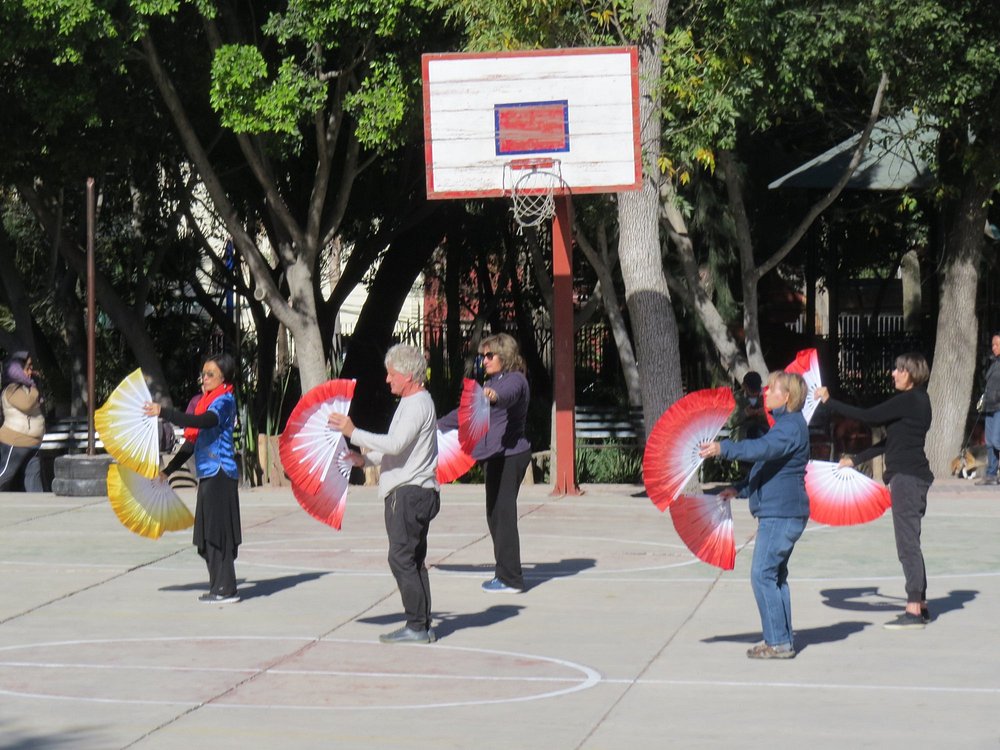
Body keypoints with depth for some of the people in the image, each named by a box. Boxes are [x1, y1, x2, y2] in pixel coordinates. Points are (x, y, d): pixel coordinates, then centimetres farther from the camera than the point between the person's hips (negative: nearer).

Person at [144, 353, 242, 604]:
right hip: (209, 474, 9)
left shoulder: (224, 401, -10)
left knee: (218, 533, -8)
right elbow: (194, 437, 25)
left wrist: (164, 412, -38)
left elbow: (205, 421, -31)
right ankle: (219, 587, 16)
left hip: (220, 474, -9)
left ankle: (226, 589, -6)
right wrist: (168, 469, 26)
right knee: (209, 535, 11)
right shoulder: (208, 401, 19)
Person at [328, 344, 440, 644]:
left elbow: (395, 444, -25)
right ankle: (422, 626, 14)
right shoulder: (411, 403, 21)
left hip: (409, 493, -11)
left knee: (402, 558, -11)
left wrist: (353, 433, -20)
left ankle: (417, 626, -10)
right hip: (407, 493, 11)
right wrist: (365, 459, 17)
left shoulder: (419, 404, -13)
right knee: (413, 560, 11)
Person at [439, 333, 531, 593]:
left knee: (503, 514, -11)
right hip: (494, 456, 10)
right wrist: (439, 425, 36)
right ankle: (505, 572, 14)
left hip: (509, 455, -10)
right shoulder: (491, 383, 21)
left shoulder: (515, 380, -8)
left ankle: (510, 578, -10)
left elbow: (509, 394, -33)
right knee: (495, 516, 9)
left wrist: (494, 395, -55)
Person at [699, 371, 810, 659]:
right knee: (775, 575, 15)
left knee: (763, 574, -11)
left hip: (780, 514, -11)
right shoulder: (785, 424, 19)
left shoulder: (791, 426, -15)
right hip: (782, 513, 11)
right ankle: (782, 639, 20)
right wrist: (739, 488, 24)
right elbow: (767, 465, 29)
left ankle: (778, 642, -9)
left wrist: (724, 448, -43)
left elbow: (762, 448, -34)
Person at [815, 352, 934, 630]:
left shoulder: (909, 401, -15)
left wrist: (829, 401, -10)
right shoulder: (915, 401, 16)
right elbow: (891, 441, 22)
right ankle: (920, 605, 18)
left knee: (908, 543, -9)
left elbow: (867, 416, -18)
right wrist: (855, 459, 24)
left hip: (907, 477, -10)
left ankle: (914, 610, -8)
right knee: (909, 543, 14)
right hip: (911, 476, 10)